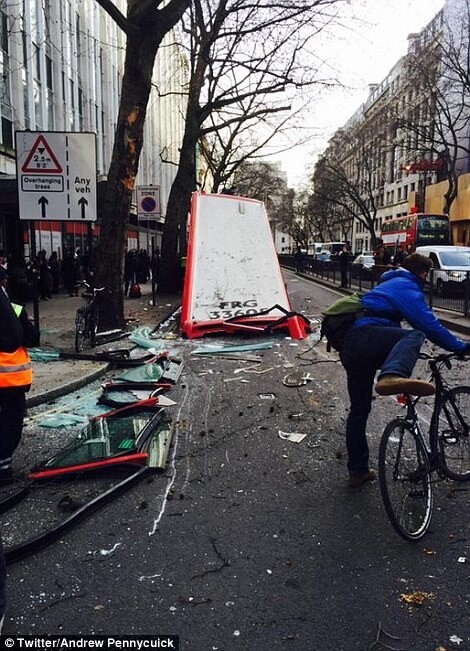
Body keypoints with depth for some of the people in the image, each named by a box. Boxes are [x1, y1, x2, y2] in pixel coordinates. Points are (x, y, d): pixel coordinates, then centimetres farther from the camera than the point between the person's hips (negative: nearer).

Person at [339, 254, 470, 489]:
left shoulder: (390, 283, 32)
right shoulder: (407, 287, 3)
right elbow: (428, 324, -7)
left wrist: (406, 352, 52)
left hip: (349, 348, 9)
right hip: (366, 336, -9)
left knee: (359, 409, 15)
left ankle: (357, 471, 24)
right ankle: (392, 376, -57)